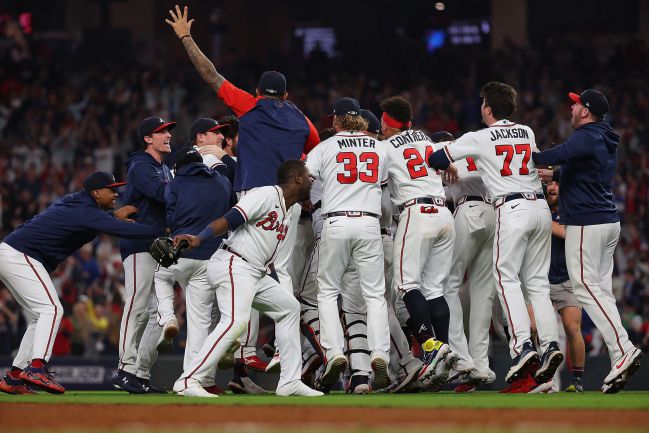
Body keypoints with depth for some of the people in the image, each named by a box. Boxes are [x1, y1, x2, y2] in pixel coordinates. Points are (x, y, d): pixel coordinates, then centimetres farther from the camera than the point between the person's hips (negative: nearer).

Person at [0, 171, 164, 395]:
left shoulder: (73, 201, 13)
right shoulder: (85, 211, -15)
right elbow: (125, 230, -24)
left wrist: (113, 215, 21)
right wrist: (166, 230, -25)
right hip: (20, 255, -10)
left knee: (40, 317, 13)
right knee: (51, 309, -18)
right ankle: (37, 367, -32)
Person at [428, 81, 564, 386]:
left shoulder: (478, 139, 0)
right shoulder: (527, 133, 15)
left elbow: (437, 160, 6)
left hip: (512, 210, -5)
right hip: (540, 207, 5)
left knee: (506, 278, -4)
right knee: (537, 281, 9)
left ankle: (522, 346, -18)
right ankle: (550, 344, -3)